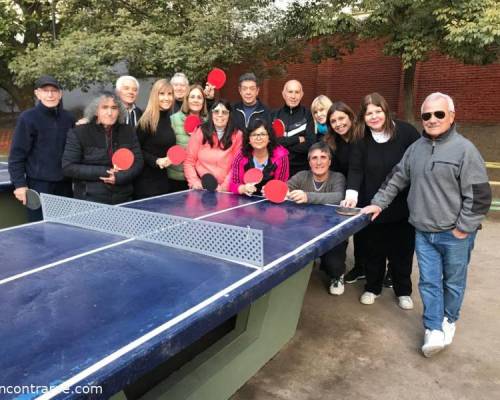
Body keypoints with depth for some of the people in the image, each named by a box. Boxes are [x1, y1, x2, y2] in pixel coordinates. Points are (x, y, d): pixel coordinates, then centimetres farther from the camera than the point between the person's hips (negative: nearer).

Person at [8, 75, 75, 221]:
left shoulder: (68, 118, 8)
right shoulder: (28, 118, -5)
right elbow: (17, 154, -6)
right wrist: (19, 184, -10)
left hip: (64, 183, 4)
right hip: (39, 184, -4)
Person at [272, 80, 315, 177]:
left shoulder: (308, 115, -3)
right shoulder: (274, 115, 4)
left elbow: (310, 145, -13)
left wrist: (282, 143, -11)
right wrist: (297, 139, -14)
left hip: (302, 171, -2)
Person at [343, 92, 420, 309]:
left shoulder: (406, 132, -9)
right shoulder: (361, 139, -3)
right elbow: (355, 169, -11)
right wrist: (351, 193, -27)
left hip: (403, 206, -1)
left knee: (402, 250, 13)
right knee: (374, 250, 14)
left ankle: (403, 291, 32)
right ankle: (372, 287, 34)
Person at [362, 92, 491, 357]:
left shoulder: (464, 149, -11)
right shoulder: (415, 148, 7)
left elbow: (479, 195, -12)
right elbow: (397, 179, 15)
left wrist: (463, 228, -13)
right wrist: (378, 203, 7)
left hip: (454, 235, -4)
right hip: (423, 233, 4)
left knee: (453, 281, 14)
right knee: (429, 281, 5)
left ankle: (449, 320, 36)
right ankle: (434, 330, 14)